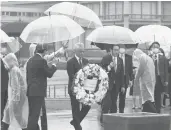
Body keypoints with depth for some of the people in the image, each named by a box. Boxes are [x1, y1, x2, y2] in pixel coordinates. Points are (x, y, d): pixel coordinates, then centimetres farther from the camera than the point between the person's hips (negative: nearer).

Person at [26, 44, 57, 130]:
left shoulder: (30, 60, 13)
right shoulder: (42, 61, -12)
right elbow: (49, 74, -6)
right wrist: (53, 67, 12)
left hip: (30, 91, 8)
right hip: (38, 91, -8)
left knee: (32, 114, 13)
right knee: (34, 114, -8)